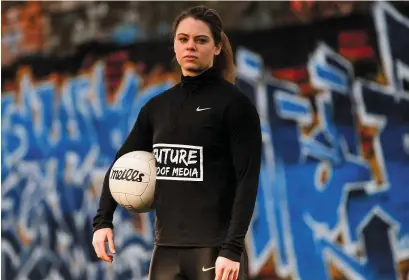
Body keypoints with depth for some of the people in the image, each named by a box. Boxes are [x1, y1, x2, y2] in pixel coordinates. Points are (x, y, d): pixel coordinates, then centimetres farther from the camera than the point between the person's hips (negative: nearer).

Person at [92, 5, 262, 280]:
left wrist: (232, 249, -19)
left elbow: (248, 180, -11)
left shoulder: (234, 103, -5)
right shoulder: (158, 106, 12)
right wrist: (103, 220, 4)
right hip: (167, 249, 6)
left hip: (215, 250, -6)